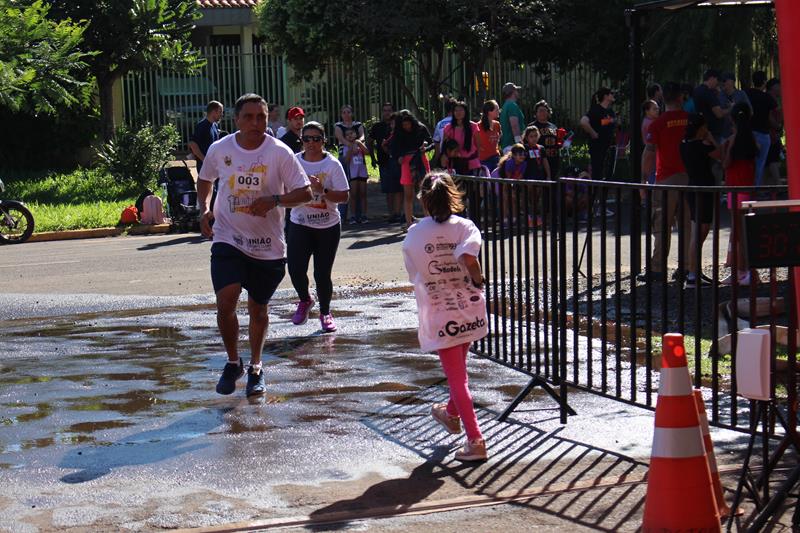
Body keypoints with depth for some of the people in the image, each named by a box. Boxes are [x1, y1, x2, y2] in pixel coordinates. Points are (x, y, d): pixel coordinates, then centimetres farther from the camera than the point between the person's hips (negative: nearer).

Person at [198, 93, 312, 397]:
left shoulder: (279, 152, -9)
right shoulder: (219, 149, -2)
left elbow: (304, 192, -8)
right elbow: (204, 180, 18)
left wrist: (275, 200, -24)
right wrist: (205, 210, 1)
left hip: (268, 246, 0)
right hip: (228, 239, 0)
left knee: (258, 309, 11)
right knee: (225, 301, -16)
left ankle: (255, 368, 34)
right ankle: (233, 363, 8)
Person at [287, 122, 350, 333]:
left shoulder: (332, 164, -6)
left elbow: (344, 196, -8)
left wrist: (322, 190, -22)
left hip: (328, 227, -1)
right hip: (300, 225, 1)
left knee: (322, 274, 1)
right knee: (295, 268, -12)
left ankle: (325, 313, 24)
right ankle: (304, 300, 20)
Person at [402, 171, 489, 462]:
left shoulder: (413, 235, -2)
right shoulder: (465, 227, -6)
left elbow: (413, 276, 5)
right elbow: (468, 257, -25)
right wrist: (478, 280, -9)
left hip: (439, 315, -2)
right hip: (470, 311, 2)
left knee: (456, 376, 2)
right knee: (459, 368, 25)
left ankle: (475, 439, -3)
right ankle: (451, 412, 48)